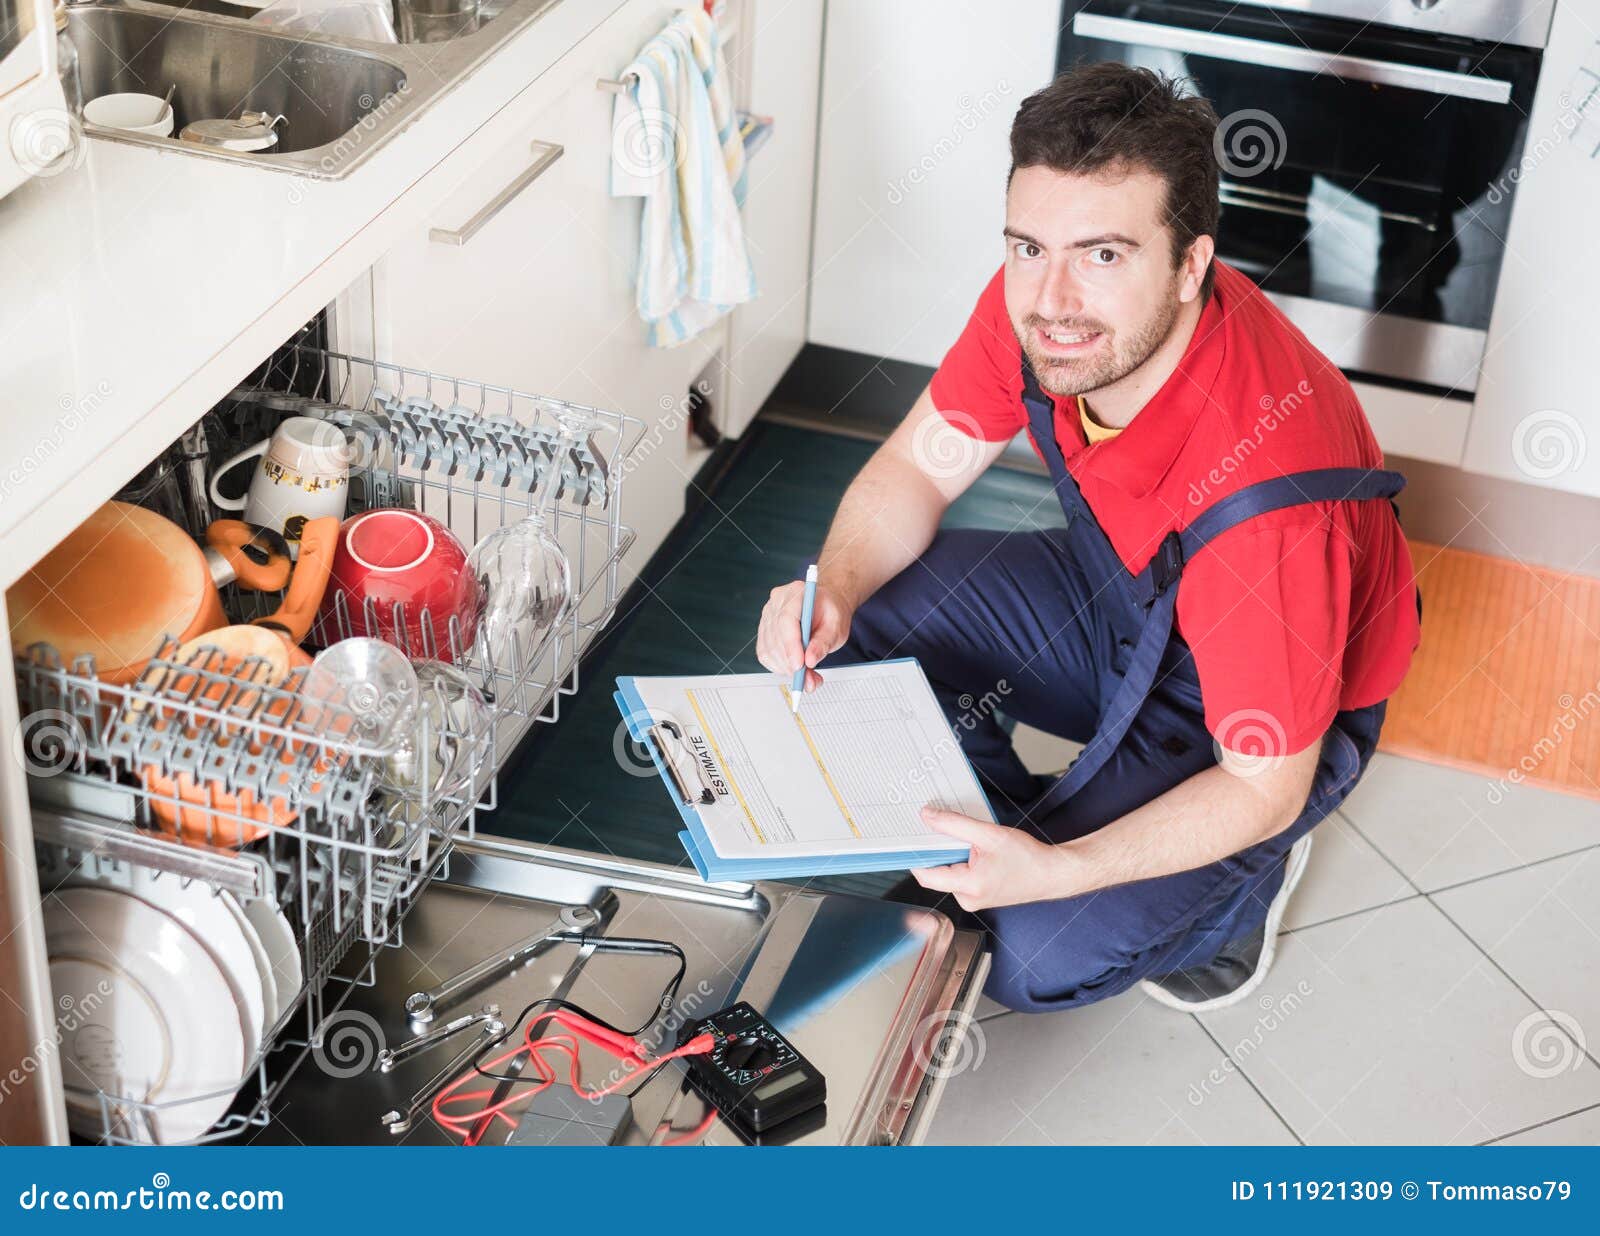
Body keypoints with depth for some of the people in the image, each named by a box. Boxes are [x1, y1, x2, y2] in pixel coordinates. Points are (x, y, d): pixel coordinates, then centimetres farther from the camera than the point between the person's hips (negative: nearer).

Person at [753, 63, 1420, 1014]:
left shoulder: (1263, 491, -41)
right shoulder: (1038, 303, -22)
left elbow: (1266, 784, -29)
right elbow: (917, 468, -6)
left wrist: (1055, 873, -40)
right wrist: (834, 591, -26)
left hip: (1265, 710, -6)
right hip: (1117, 592, 6)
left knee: (1035, 958, -21)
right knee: (847, 617, -11)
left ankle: (1249, 873, 9)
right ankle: (1013, 829, 11)